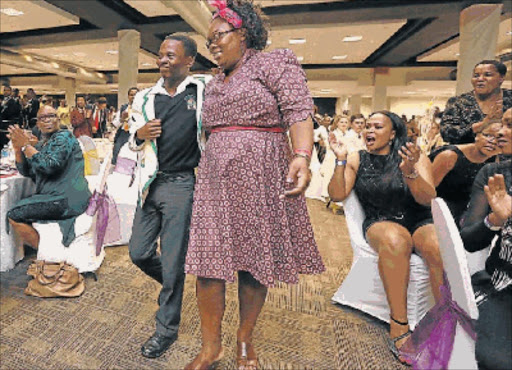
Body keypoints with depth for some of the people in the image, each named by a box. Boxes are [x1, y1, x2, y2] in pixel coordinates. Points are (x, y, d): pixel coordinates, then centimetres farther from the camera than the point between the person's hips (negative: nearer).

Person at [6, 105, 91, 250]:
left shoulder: (64, 137, -9)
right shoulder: (41, 144, 18)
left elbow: (51, 166, -22)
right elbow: (26, 171, 14)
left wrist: (26, 146, -15)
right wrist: (18, 148, 1)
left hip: (68, 200, -9)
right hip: (56, 196, 9)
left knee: (14, 215, -9)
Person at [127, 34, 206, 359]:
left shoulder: (203, 91, 0)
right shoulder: (146, 97, 12)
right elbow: (133, 140, 20)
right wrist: (141, 134, -3)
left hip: (181, 184, -5)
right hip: (151, 183, 5)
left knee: (172, 261, 2)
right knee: (139, 253, 11)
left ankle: (167, 328, 25)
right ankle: (174, 287, 42)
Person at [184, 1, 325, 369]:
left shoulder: (275, 63, 3)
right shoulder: (214, 84, 22)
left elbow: (299, 112, -11)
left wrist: (302, 155, -28)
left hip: (260, 176, -5)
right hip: (216, 178, 6)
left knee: (254, 261, 3)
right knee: (208, 259, -1)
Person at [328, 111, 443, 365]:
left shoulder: (416, 158, 5)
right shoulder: (357, 160, 8)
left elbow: (428, 199, -8)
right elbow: (337, 195, -3)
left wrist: (409, 172, -26)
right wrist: (341, 160, -14)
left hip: (420, 222, 1)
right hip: (379, 223, -1)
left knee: (440, 249, -32)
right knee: (395, 240, -36)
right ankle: (399, 327, -27)